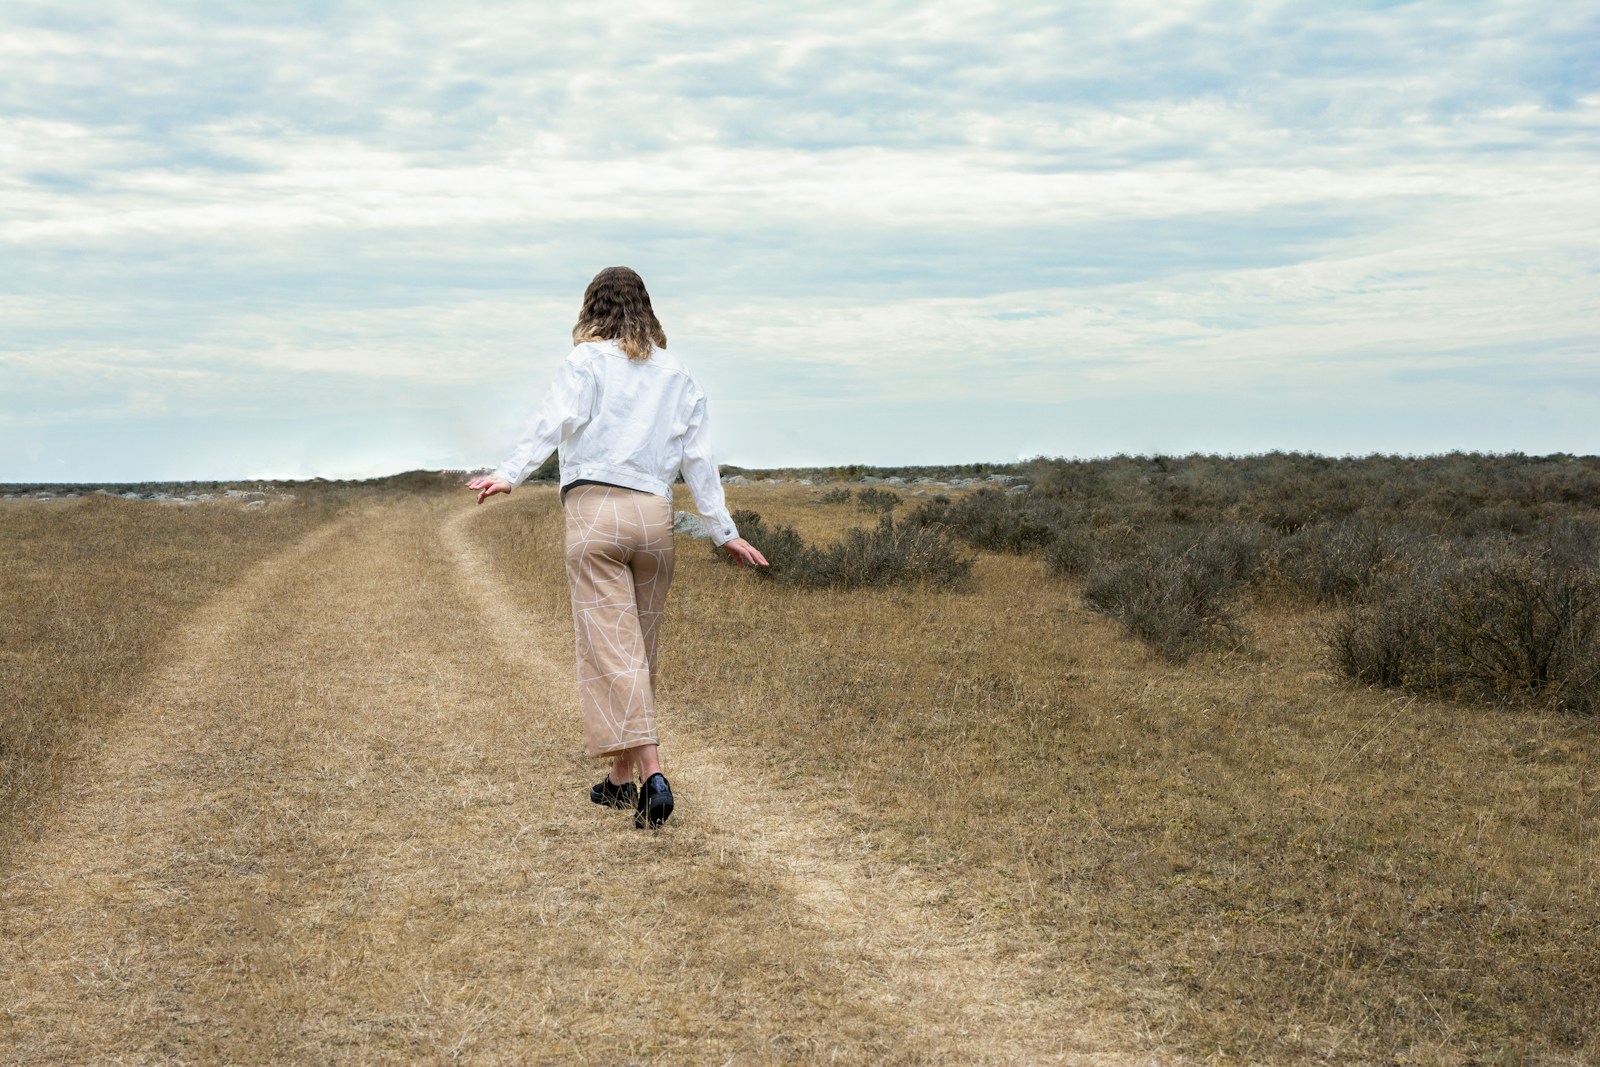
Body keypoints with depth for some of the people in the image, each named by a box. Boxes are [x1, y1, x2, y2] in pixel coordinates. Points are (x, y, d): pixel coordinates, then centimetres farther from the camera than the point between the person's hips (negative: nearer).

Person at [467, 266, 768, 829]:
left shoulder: (587, 362, 4)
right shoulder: (677, 375, 15)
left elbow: (555, 421, -14)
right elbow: (699, 458, 14)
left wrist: (509, 474, -25)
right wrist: (724, 530, 19)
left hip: (596, 510, -4)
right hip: (655, 514, 4)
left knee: (611, 649, -7)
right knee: (639, 650, 13)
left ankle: (651, 774, -20)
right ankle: (621, 779, 22)